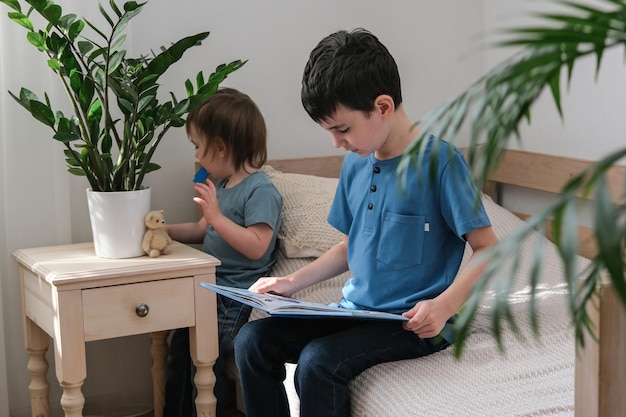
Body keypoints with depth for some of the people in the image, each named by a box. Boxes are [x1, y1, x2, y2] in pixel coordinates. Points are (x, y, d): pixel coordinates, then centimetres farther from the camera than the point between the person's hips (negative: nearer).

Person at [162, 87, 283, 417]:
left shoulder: (260, 190, -18)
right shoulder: (223, 185, 11)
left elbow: (256, 246, -27)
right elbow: (202, 231, 23)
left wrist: (216, 215, -29)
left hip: (235, 296, -9)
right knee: (179, 352, 10)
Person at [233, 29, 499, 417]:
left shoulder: (439, 161, -13)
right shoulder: (356, 163, 8)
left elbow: (489, 249, -12)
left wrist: (445, 305, -27)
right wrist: (292, 282, 9)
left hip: (414, 322, -7)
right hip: (355, 311, 7)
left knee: (318, 360, -29)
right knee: (252, 340, -9)